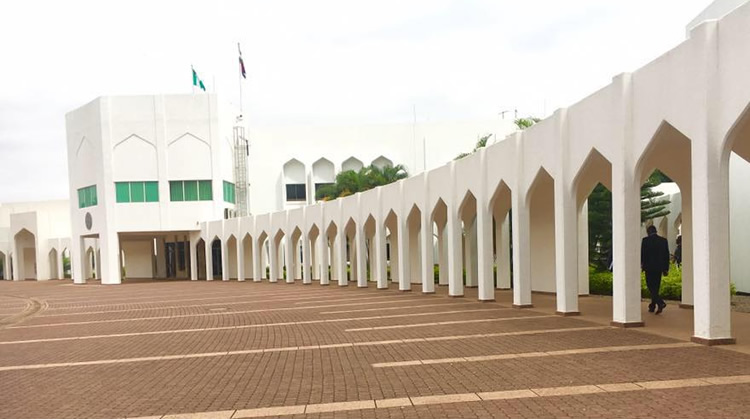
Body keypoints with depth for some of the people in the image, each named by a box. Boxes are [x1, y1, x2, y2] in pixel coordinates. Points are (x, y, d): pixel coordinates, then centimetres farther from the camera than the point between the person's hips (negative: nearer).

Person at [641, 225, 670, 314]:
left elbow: (642, 253, -5)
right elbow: (667, 255, 7)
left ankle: (660, 302, -21)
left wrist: (642, 264, 12)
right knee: (656, 287, 13)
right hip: (659, 267, 5)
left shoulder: (645, 240, -8)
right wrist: (666, 268, 11)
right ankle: (652, 306, 21)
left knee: (651, 287, -2)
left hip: (649, 267, -5)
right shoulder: (664, 240, 5)